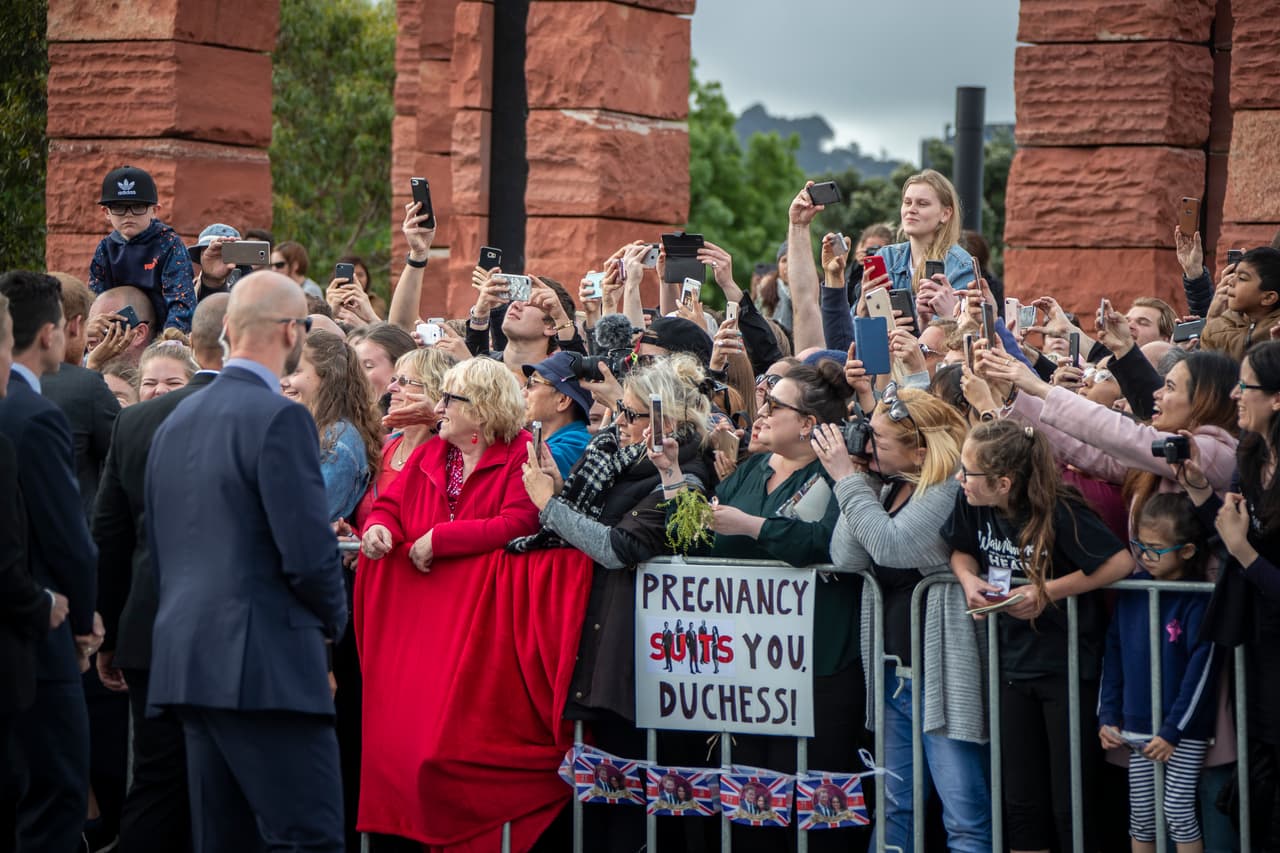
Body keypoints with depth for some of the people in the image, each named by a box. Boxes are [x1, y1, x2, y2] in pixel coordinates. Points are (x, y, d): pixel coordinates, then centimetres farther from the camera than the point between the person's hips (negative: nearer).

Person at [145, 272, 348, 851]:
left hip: (187, 665, 9)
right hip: (265, 668, -9)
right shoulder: (279, 419, -11)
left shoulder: (176, 422, 15)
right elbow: (309, 552, -16)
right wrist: (333, 618, 3)